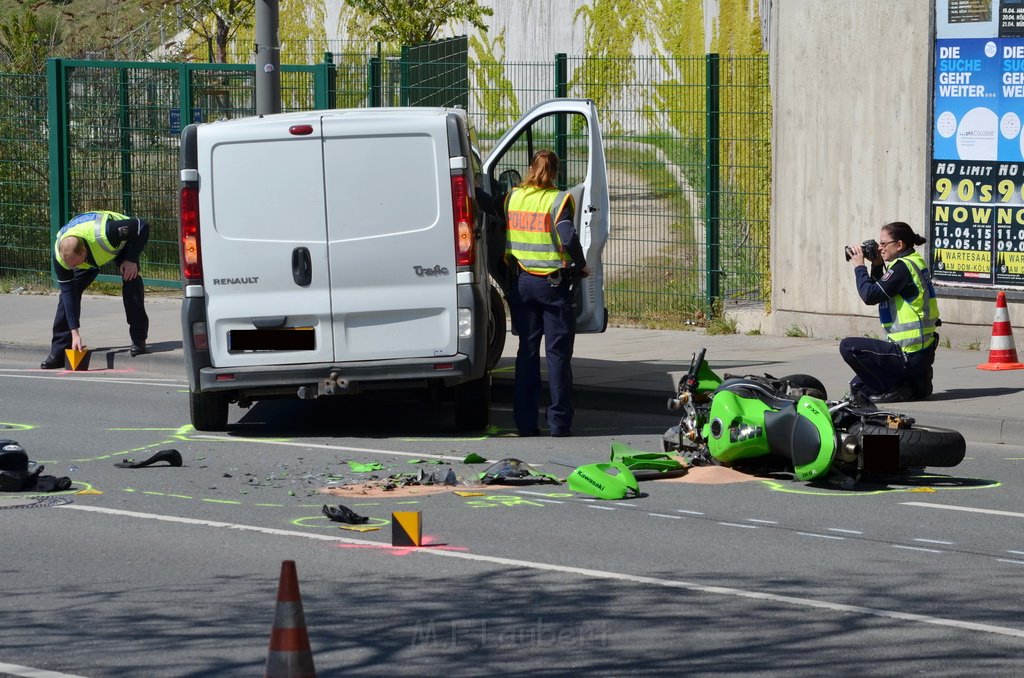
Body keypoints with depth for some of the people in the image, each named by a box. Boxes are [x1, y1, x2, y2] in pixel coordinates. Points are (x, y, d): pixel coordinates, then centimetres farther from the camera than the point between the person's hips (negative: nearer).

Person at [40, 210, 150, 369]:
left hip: (122, 243, -2)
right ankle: (59, 351, -10)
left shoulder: (106, 234, -48)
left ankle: (139, 340, -10)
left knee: (131, 281, -25)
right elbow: (68, 292, -28)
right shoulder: (60, 255, -35)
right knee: (68, 290, -14)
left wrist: (131, 259, -34)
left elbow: (142, 226, -32)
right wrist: (75, 332, -30)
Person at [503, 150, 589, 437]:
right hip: (553, 284, -4)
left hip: (521, 282, 4)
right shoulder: (558, 200, -11)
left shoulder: (512, 197, 3)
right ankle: (559, 422, 0)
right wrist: (581, 265, -6)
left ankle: (525, 423, 9)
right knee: (558, 354, 2)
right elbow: (568, 238, -21)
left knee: (527, 352, 11)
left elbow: (502, 234, 8)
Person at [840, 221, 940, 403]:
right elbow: (880, 292, 23)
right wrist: (877, 265, 9)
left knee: (848, 347, -12)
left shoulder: (903, 267, -18)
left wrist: (859, 266, -9)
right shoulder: (914, 263, 13)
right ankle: (916, 381, 13)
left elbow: (870, 295, -22)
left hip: (910, 355, -10)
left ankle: (893, 389, -6)